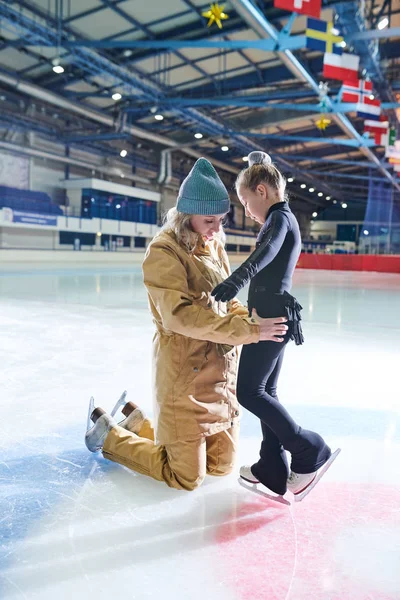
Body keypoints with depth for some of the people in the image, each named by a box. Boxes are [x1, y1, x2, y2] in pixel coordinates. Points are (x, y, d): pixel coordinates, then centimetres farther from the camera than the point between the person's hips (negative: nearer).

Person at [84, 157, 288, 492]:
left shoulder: (215, 246, 7)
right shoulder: (163, 252, -16)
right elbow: (180, 315, -28)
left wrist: (251, 321, -8)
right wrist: (250, 331, -30)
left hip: (222, 370, 8)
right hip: (186, 375, -8)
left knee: (221, 466, 21)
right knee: (186, 478, 7)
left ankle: (139, 421, 34)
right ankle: (109, 434, 26)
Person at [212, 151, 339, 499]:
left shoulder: (279, 218, -12)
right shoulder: (284, 218, 19)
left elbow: (266, 253, -33)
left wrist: (235, 281, -47)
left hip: (271, 316, -10)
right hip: (277, 314, 10)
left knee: (249, 391, -7)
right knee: (265, 391, 12)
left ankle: (310, 452, 2)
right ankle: (273, 471, 19)